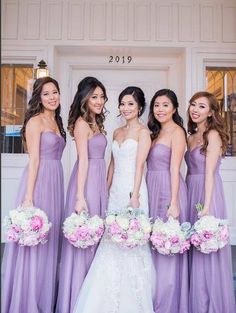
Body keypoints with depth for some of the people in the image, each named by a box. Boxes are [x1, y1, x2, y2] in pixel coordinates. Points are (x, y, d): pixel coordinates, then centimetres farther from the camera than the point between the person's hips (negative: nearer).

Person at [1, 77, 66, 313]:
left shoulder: (56, 122, 17)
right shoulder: (36, 120, -6)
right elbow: (34, 160, -13)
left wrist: (56, 188, 13)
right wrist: (28, 197, -16)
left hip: (55, 182, 8)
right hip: (38, 182, -8)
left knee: (48, 242, 14)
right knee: (32, 243, 0)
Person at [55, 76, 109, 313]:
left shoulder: (96, 122, 15)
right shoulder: (82, 122, -11)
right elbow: (83, 160, -17)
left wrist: (105, 187, 13)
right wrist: (80, 196, -19)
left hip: (99, 180, 9)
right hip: (86, 182, -9)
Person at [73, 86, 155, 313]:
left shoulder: (143, 132, -3)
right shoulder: (117, 132, 16)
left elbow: (139, 165, -11)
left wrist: (135, 196, -17)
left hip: (132, 189, -6)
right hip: (115, 191, 6)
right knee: (112, 241, 8)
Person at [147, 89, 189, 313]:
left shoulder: (177, 131, -6)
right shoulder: (156, 132, 16)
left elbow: (174, 169, -13)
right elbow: (151, 165, 13)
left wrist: (174, 202, -17)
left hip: (168, 190, -7)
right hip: (152, 190, 8)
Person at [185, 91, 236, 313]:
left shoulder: (213, 135, -7)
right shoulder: (191, 137, 15)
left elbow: (209, 173, -13)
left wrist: (206, 206, -16)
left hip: (207, 194, -7)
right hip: (191, 193, 7)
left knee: (207, 249, 1)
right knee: (194, 249, 12)